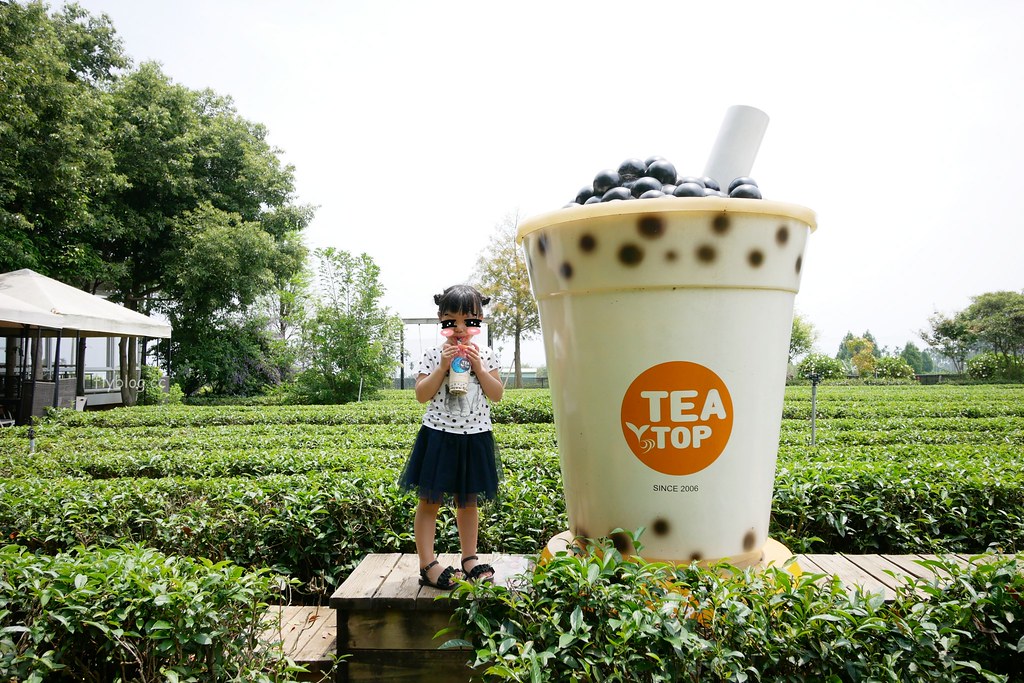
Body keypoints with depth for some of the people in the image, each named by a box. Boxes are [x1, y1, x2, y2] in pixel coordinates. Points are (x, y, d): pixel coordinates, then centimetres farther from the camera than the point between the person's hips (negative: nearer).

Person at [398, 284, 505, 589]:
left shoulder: (486, 355, 2)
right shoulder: (433, 355, -3)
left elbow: (497, 394, -2)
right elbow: (422, 395, -9)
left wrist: (478, 367, -13)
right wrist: (443, 366, -18)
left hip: (474, 438, 2)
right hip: (439, 436, -2)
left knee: (468, 501, 15)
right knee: (429, 501, 2)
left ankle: (469, 558, 28)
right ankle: (427, 564, 11)